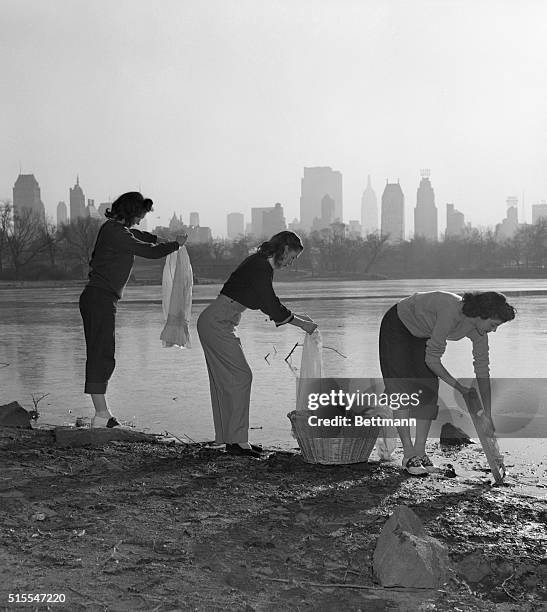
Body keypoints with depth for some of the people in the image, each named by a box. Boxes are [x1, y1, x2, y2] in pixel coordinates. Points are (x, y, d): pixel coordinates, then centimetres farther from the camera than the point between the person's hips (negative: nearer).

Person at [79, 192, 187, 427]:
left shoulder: (116, 229, 16)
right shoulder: (115, 231, -14)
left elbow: (137, 236, 37)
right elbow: (149, 252, -13)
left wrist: (159, 239, 24)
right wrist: (176, 243, 1)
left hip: (96, 299, 10)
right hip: (100, 299, -10)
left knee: (99, 356, 12)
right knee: (101, 356, -10)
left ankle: (102, 413, 18)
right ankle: (101, 415, -10)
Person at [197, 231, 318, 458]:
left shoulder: (261, 264, 14)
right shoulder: (261, 267, -17)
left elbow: (269, 303, 24)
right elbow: (272, 307, -18)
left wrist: (296, 316, 21)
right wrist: (301, 323, -7)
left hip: (216, 323, 10)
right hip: (216, 324, -10)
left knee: (226, 380, 11)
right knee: (240, 377, -8)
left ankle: (230, 438, 16)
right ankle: (237, 440, -5)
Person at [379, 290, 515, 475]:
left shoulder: (478, 330, -16)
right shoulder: (450, 314, -39)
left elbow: (482, 370, -9)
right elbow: (431, 359, -31)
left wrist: (488, 416, -10)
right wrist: (458, 386, -22)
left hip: (421, 334, 7)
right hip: (396, 326, -7)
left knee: (428, 390, -5)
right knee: (403, 390, -12)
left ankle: (420, 451, 1)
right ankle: (408, 455, -8)